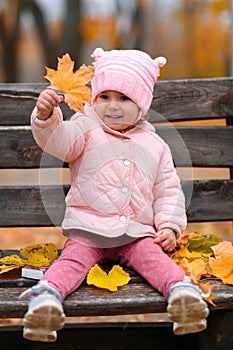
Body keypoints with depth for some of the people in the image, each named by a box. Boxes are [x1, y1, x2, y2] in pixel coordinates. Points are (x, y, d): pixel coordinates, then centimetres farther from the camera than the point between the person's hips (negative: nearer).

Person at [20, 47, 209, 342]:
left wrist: (170, 226, 3)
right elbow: (59, 141, -11)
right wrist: (46, 117, -32)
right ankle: (47, 296, -46)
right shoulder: (86, 130, 9)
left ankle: (182, 290, -43)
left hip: (138, 232, 2)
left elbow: (168, 190, 17)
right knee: (73, 259, -26)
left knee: (154, 258, -25)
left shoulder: (155, 146, 15)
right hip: (88, 228, -2)